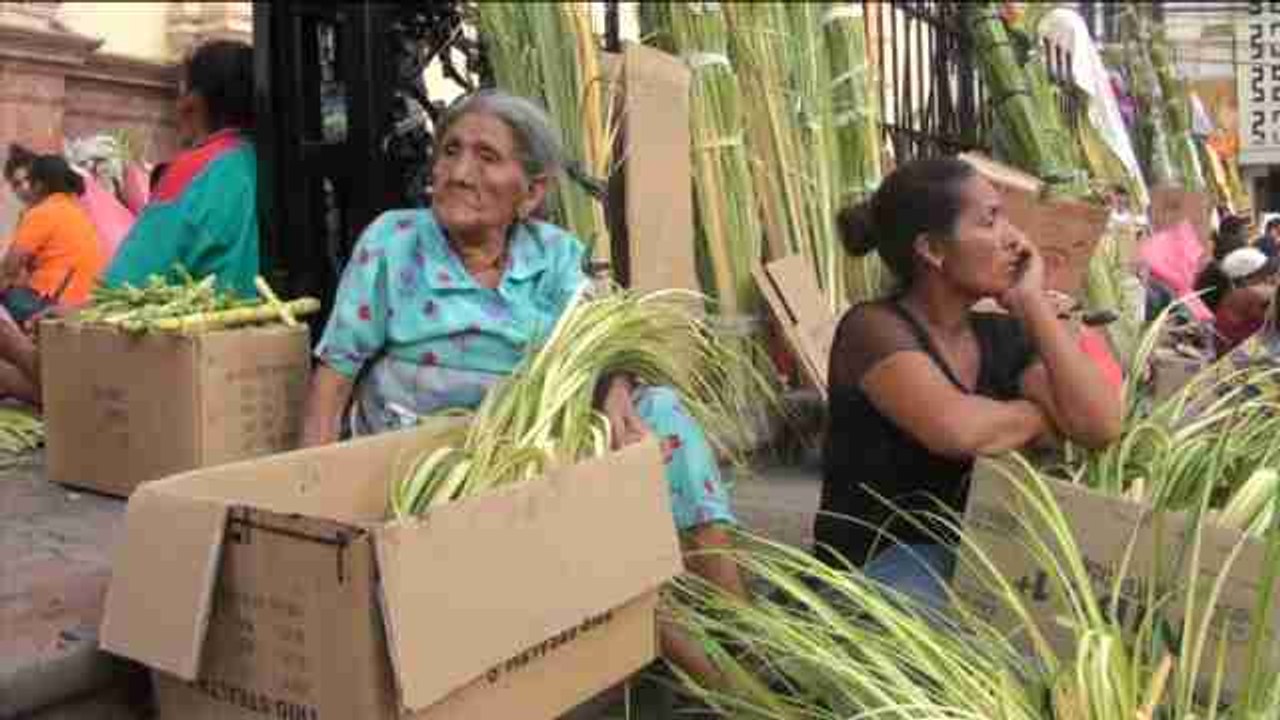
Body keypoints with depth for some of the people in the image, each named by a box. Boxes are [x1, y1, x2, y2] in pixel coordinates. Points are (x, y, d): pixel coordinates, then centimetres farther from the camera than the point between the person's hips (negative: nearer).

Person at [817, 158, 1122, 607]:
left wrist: (1032, 302, -8)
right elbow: (957, 429, -30)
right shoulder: (873, 328, -14)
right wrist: (1042, 412, -10)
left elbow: (1100, 425, -9)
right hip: (878, 565, -6)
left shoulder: (1004, 336, 5)